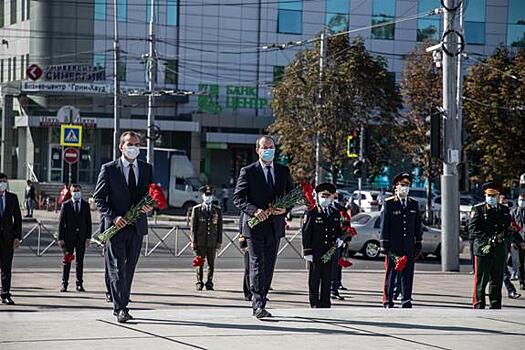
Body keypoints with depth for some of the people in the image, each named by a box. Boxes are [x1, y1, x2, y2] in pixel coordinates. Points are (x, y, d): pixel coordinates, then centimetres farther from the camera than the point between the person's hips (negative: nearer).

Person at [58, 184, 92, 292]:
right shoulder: (66, 205, 2)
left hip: (81, 237, 1)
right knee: (67, 261, 2)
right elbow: (61, 222, 0)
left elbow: (88, 221, 8)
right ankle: (64, 284, 7)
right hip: (69, 237, -1)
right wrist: (60, 238, -6)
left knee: (80, 261, 5)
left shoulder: (86, 205, 8)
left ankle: (79, 284, 10)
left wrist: (88, 237, -1)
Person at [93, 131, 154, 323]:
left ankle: (121, 305, 17)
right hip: (116, 226, -4)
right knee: (117, 268, -8)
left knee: (129, 268, 9)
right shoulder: (109, 169, -1)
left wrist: (150, 206, -6)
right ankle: (120, 308, -12)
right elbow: (98, 197, -1)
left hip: (137, 226, 4)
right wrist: (113, 216, -14)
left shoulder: (147, 168, 11)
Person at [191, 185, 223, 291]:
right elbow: (193, 226, 4)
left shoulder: (217, 210, 11)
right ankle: (199, 283, 7)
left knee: (211, 264, 3)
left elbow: (220, 227, 10)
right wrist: (193, 241, -2)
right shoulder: (196, 209, 6)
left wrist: (219, 241, 3)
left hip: (212, 241, 1)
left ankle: (209, 283, 10)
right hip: (200, 241, -1)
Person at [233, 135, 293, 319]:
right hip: (255, 226, -4)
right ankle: (258, 305, -17)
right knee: (257, 264, -11)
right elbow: (238, 198, -5)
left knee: (269, 267, 8)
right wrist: (254, 210, -20)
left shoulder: (284, 171, 11)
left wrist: (285, 209, -6)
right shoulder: (248, 171, 0)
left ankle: (259, 304, 18)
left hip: (275, 226, 4)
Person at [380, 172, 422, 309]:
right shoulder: (389, 203, 0)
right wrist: (385, 245, -8)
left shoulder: (414, 204, 13)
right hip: (393, 246, -3)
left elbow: (418, 225, 15)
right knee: (390, 274, 1)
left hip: (409, 246, 3)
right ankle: (388, 301, 7)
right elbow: (384, 225, -2)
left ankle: (406, 301, 8)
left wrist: (418, 244, 10)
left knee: (408, 274, 3)